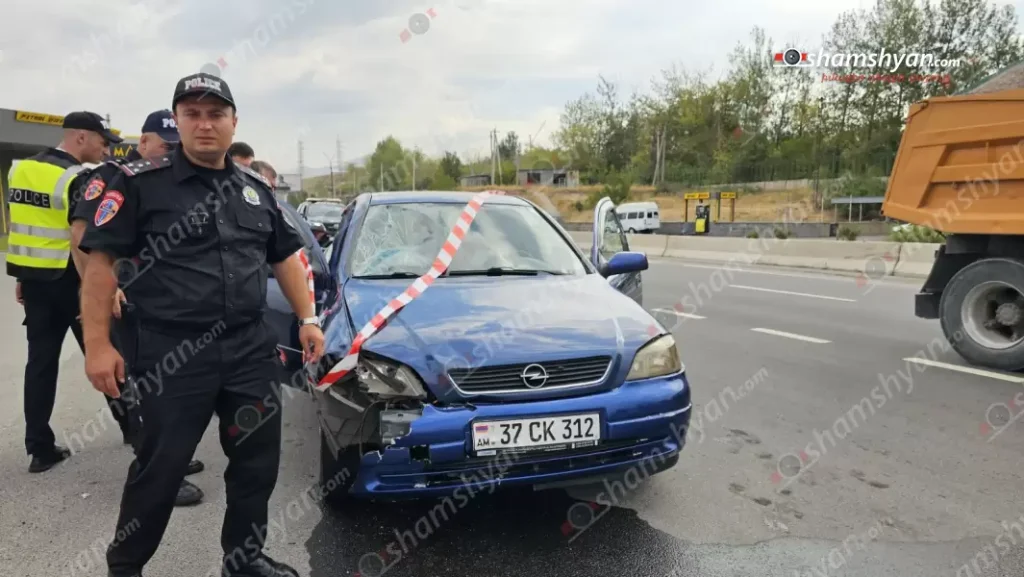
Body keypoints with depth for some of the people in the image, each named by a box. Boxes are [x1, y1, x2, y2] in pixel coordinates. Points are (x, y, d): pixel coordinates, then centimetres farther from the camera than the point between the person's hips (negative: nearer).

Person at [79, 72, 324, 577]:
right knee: (160, 468, 7)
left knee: (258, 461, 12)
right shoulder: (141, 184, -4)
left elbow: (285, 256, 18)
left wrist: (308, 318, 10)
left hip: (251, 349, 5)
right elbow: (100, 259, -6)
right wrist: (98, 343, -12)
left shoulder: (256, 189, 11)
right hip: (172, 355, -4)